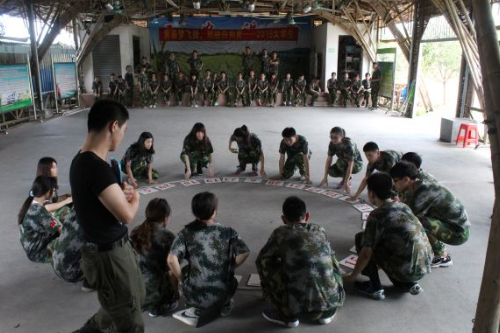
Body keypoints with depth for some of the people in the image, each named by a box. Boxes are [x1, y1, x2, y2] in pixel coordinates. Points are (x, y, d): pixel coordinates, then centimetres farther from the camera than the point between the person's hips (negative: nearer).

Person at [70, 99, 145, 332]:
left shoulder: (82, 160, 3)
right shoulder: (96, 167, -28)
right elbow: (127, 214, -28)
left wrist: (120, 193, -5)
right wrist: (134, 197, -6)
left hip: (113, 248, 10)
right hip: (109, 255, -10)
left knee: (136, 298, 30)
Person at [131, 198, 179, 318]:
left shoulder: (135, 232, -2)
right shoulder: (167, 237, -20)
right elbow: (171, 270, -15)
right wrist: (175, 292, 1)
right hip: (156, 290, -6)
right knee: (173, 300, 23)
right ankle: (157, 307, 8)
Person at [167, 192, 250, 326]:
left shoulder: (185, 233, -7)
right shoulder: (228, 232, -5)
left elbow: (171, 260, -19)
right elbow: (244, 253, -12)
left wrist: (182, 279, -2)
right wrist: (229, 267, 6)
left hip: (193, 296, -1)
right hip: (222, 295, 2)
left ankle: (195, 309, 16)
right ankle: (224, 305, 24)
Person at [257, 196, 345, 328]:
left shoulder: (280, 233, 7)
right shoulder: (320, 230, 16)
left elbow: (261, 259, 21)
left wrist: (269, 286, 42)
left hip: (299, 304, -3)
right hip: (331, 301, 4)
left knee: (265, 263, 13)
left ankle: (288, 315, 19)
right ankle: (327, 312, 25)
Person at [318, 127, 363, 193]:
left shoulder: (349, 144, -33)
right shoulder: (332, 144, -16)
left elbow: (350, 164, -37)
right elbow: (329, 159, -13)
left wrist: (346, 183, -41)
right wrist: (325, 177, -19)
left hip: (356, 164, -6)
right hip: (344, 163, 6)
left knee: (340, 162, -35)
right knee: (331, 171, -22)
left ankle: (348, 181, -10)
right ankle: (347, 176, 6)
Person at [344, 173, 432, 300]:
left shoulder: (376, 216, -11)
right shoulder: (404, 207, 12)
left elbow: (366, 254, -11)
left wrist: (353, 276, 6)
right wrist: (380, 264, 37)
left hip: (405, 271, -7)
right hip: (425, 267, 7)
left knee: (361, 239, 4)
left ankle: (375, 288, 7)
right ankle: (409, 283, 17)